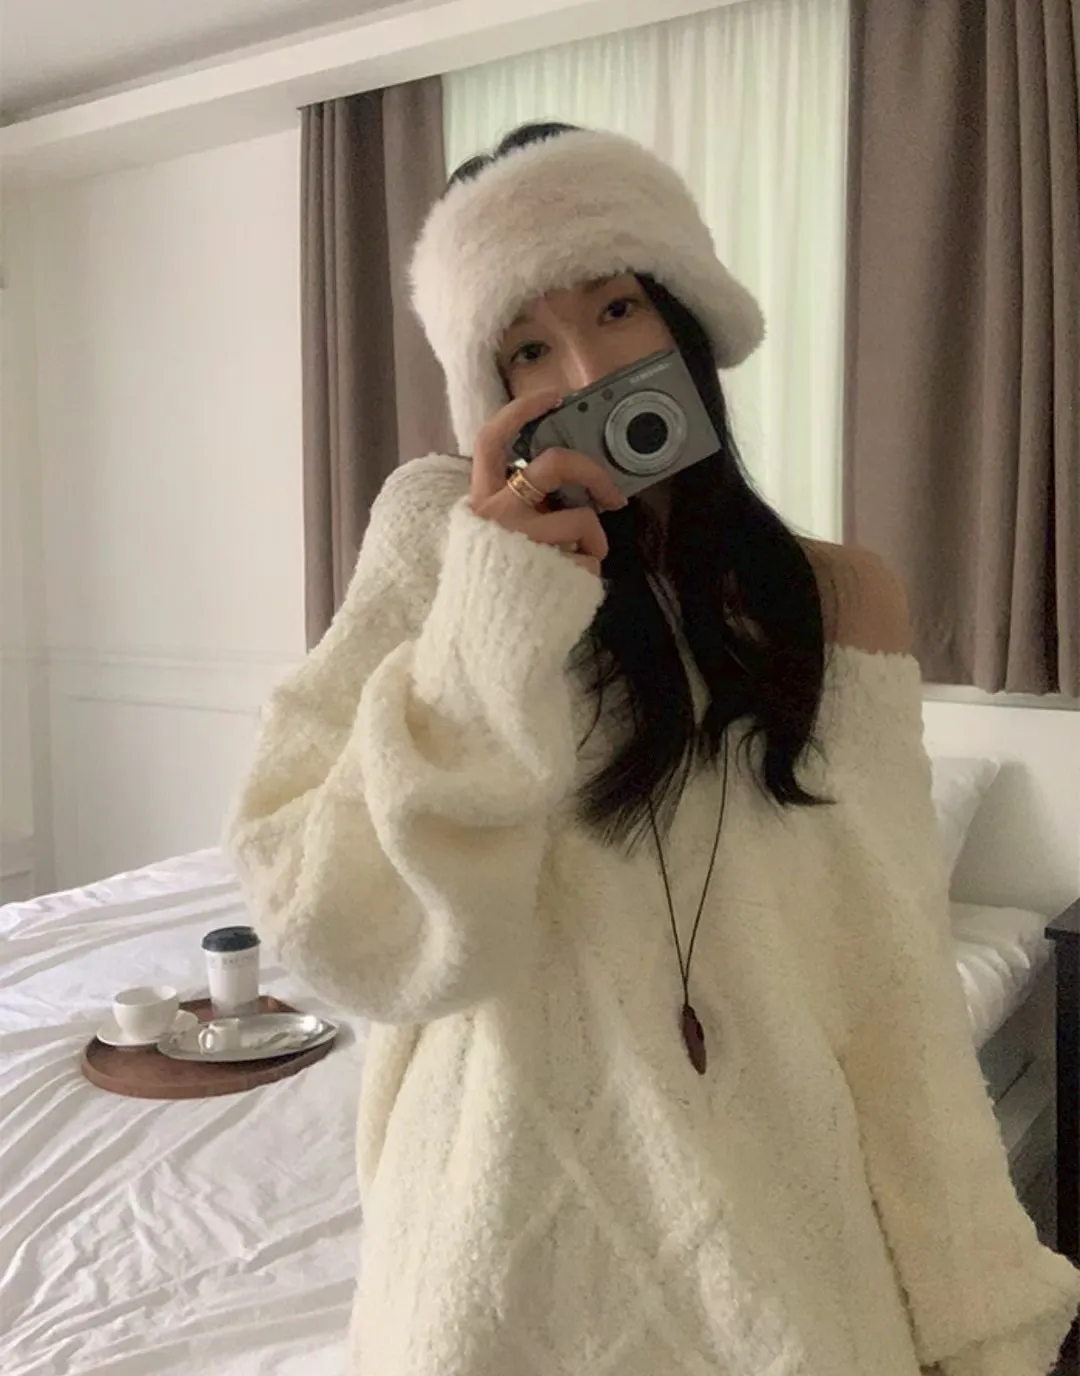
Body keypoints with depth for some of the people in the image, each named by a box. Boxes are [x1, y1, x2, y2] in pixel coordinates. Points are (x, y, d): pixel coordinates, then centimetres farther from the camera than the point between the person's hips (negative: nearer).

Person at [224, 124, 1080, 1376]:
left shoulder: (841, 601, -4)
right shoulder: (443, 541, -10)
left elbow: (893, 982, -3)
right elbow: (332, 926, -16)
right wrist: (489, 627, -26)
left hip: (775, 1220, 2)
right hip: (521, 1229, -1)